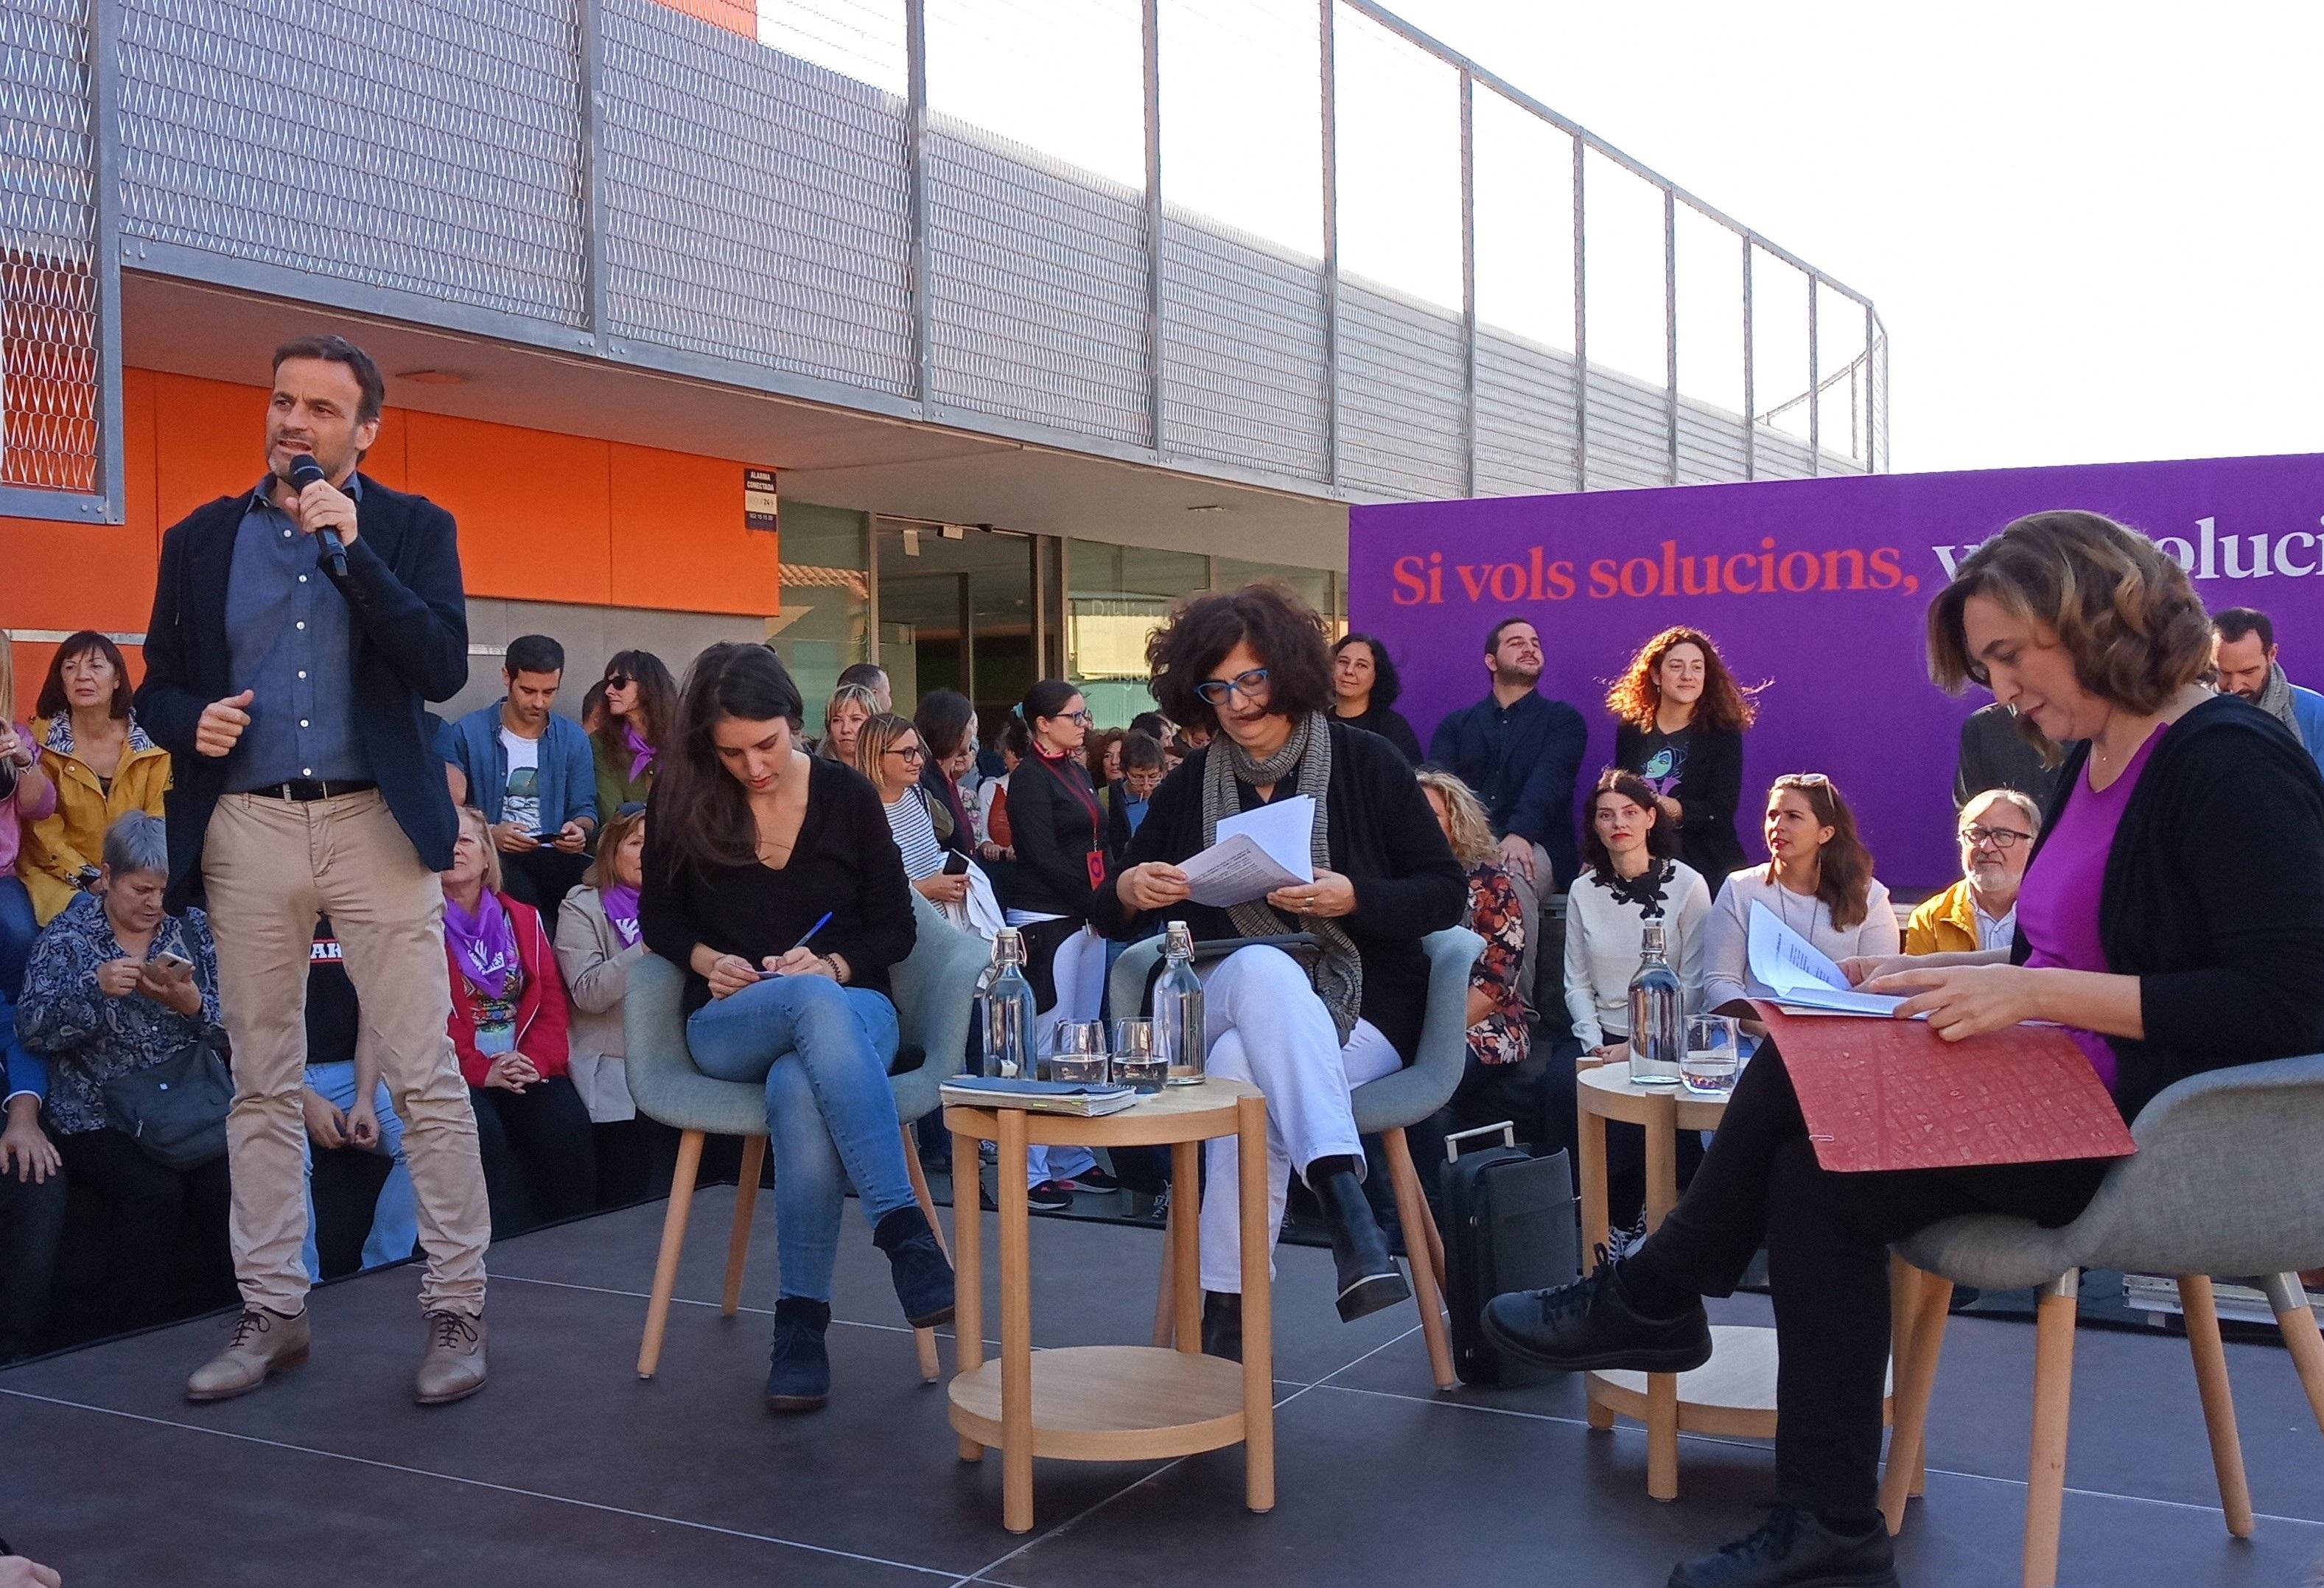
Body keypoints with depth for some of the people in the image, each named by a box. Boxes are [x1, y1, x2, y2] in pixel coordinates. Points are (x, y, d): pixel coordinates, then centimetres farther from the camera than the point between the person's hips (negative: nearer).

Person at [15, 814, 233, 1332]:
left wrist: (193, 1005, -16)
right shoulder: (67, 936, 5)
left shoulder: (193, 928, 10)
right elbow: (31, 1031, -7)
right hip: (97, 1116, -2)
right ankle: (137, 1341, -15)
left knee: (227, 1182, -27)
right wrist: (95, 990, -23)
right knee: (153, 1190, -30)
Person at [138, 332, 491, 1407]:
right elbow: (158, 685, 14)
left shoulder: (412, 529, 5)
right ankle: (271, 1313, 18)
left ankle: (456, 1310, 5)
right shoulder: (200, 540, 12)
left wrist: (352, 549, -13)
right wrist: (190, 721, -9)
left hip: (376, 824, -2)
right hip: (246, 830, 3)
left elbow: (444, 670, -8)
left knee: (425, 1078, -3)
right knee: (261, 1084, 8)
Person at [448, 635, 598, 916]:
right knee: (521, 892, -39)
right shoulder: (468, 734, 4)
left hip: (554, 857, 3)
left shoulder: (574, 739, 14)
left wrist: (579, 830, -8)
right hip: (493, 858, -3)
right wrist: (489, 835, -18)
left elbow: (585, 810, 15)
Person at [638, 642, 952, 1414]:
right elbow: (660, 918, 13)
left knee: (800, 1092, -40)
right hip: (729, 1024, 0)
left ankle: (801, 1324, -35)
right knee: (816, 1003, -40)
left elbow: (895, 928, 5)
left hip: (849, 1009, 0)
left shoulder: (846, 794, 2)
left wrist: (833, 965, -14)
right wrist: (707, 959, -8)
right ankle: (902, 1224, -45)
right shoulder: (683, 800, 2)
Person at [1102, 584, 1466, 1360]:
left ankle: (1227, 1313, -37)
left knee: (1242, 1065, -37)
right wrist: (1128, 891, -10)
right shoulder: (1189, 787, 10)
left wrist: (1352, 898, -18)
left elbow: (1447, 893, 0)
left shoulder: (1366, 762, 1)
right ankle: (1344, 1198, -51)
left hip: (1361, 1013, -2)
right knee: (1263, 968, -37)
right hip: (1224, 1002, 2)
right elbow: (1110, 916, 16)